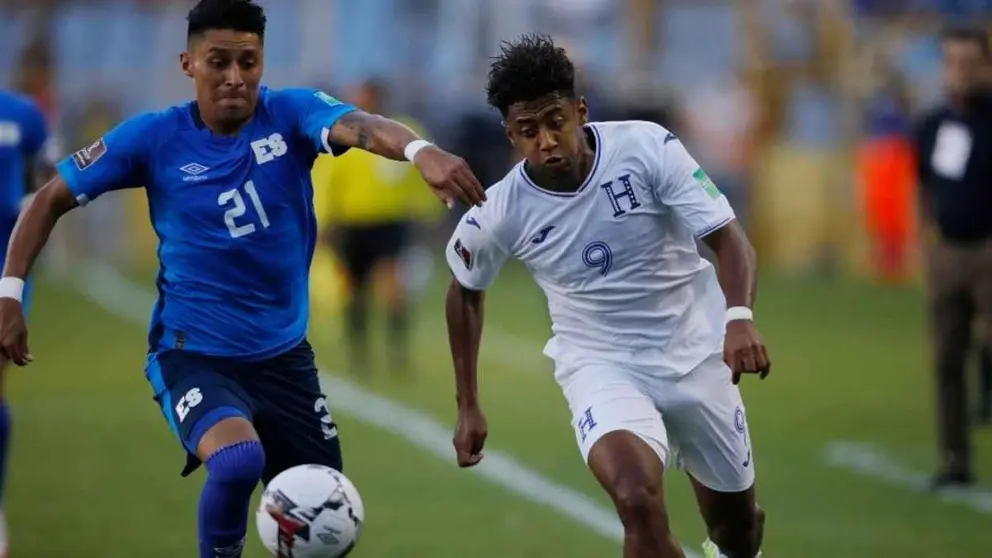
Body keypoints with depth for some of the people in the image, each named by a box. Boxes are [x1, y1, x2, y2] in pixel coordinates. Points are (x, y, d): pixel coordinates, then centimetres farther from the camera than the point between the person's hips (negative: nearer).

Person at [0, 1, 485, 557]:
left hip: (284, 357, 3)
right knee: (238, 459, -33)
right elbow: (51, 199, 2)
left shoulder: (291, 115, -9)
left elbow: (360, 126, -31)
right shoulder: (154, 138, -9)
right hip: (192, 356, -3)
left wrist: (420, 150, -52)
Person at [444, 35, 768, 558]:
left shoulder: (647, 146, -20)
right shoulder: (500, 213, -15)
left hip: (696, 353, 1)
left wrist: (739, 316, -40)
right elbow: (465, 292, 6)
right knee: (639, 504, -31)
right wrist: (468, 407, 7)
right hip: (601, 365, -1)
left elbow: (728, 238, -21)